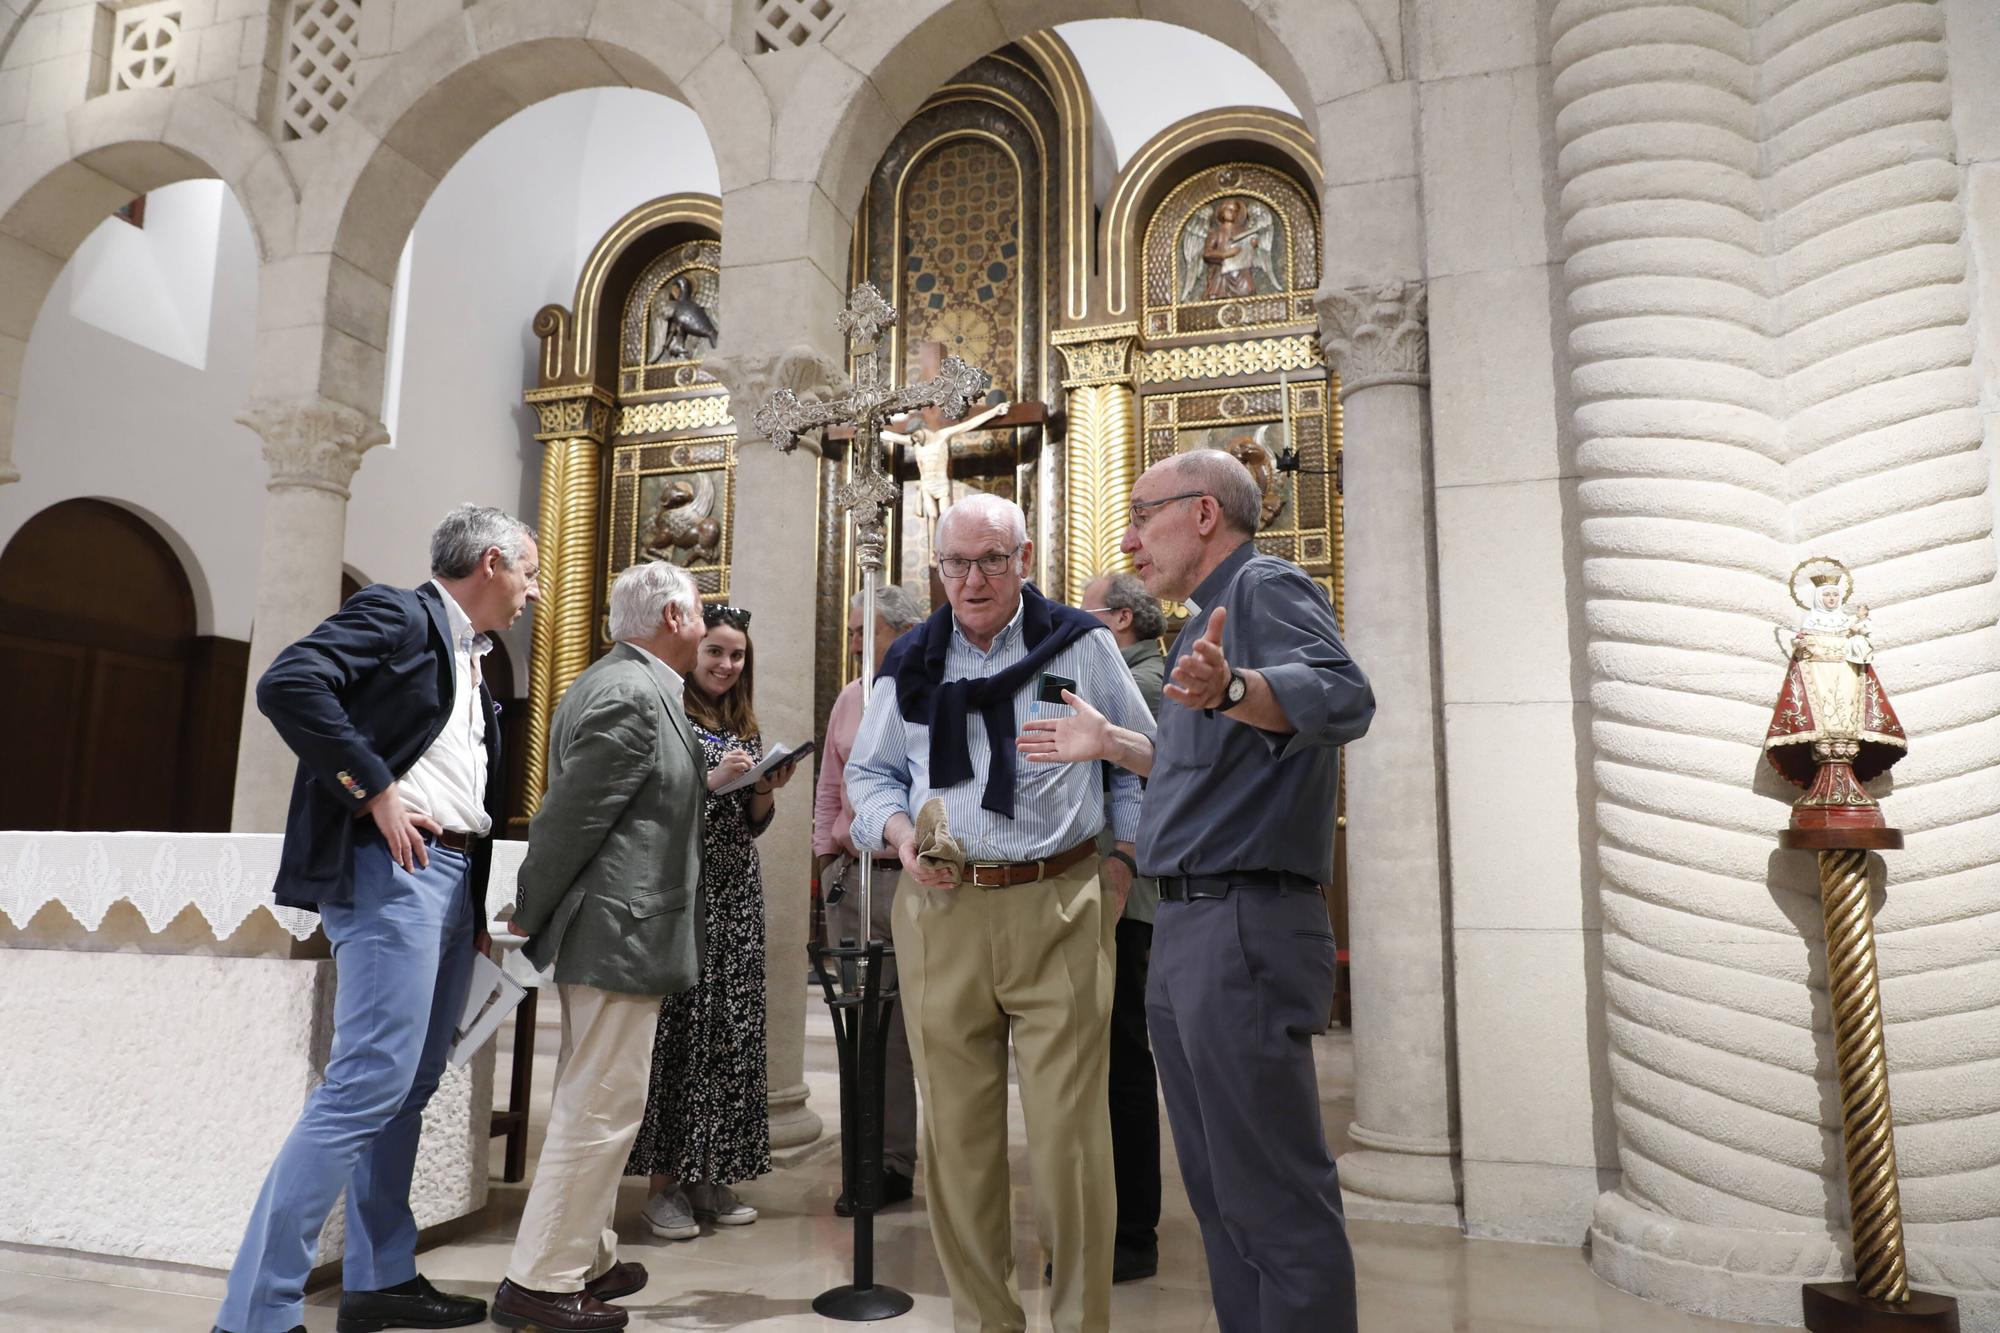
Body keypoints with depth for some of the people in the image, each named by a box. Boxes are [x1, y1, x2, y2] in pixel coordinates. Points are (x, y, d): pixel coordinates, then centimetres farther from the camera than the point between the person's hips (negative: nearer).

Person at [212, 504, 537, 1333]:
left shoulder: (472, 662, 20)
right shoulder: (396, 614, -4)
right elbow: (287, 683, -19)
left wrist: (479, 908, 14)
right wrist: (373, 788, -20)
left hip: (454, 881, 9)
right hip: (394, 871, -9)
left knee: (407, 1086, 13)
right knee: (369, 1083, -12)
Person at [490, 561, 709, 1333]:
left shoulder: (615, 683, 13)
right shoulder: (634, 696, -18)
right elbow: (570, 815, -18)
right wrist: (530, 914, -8)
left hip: (601, 928, 11)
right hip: (620, 931, -11)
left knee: (593, 1104, 18)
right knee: (601, 1110, -1)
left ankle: (585, 1258, 30)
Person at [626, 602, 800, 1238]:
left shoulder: (745, 728, 17)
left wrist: (766, 789, -1)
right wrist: (713, 778, -17)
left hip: (736, 893, 6)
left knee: (732, 1028, 5)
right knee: (676, 1027, -5)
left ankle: (710, 1174, 14)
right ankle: (664, 1180, 5)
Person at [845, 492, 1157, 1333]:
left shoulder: (1081, 644, 5)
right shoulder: (911, 662, 11)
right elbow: (868, 772, 17)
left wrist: (1123, 861, 4)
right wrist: (901, 835, -2)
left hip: (1058, 910, -2)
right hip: (941, 911, 3)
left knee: (1068, 1127, -2)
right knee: (955, 1130, 8)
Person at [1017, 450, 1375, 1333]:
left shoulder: (1265, 587, -8)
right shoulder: (1208, 621, 22)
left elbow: (1343, 698, -28)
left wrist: (1231, 690, -46)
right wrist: (1111, 746, 30)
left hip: (1245, 928, -10)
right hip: (1184, 931, 10)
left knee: (1276, 1201, -3)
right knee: (1219, 1193, 18)